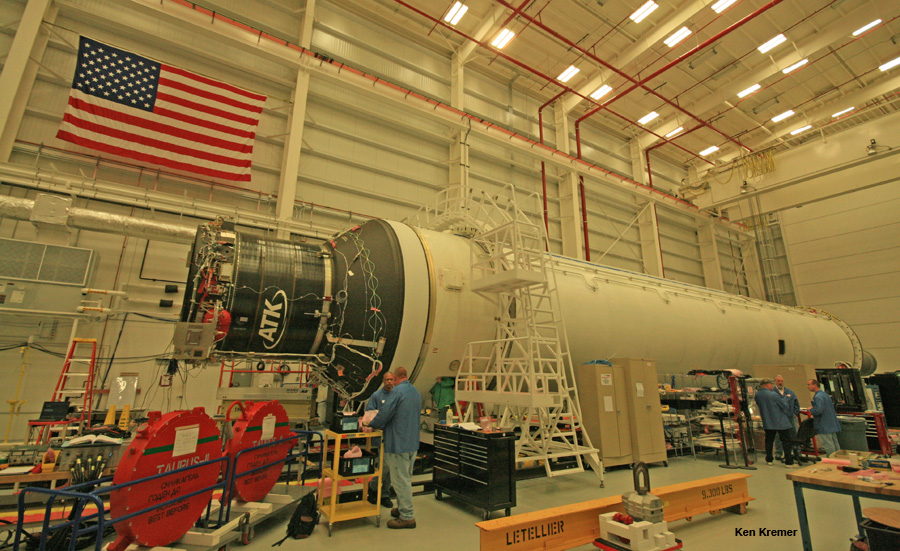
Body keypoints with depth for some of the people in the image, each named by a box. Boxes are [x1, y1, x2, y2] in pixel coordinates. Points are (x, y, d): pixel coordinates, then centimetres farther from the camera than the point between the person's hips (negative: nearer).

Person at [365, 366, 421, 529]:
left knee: (400, 480, 2)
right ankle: (403, 508, 34)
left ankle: (407, 517, 10)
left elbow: (384, 414, -19)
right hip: (413, 442, 9)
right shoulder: (416, 392, 9)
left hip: (398, 443, -9)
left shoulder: (397, 392, -17)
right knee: (406, 478, 21)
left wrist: (372, 424, 2)